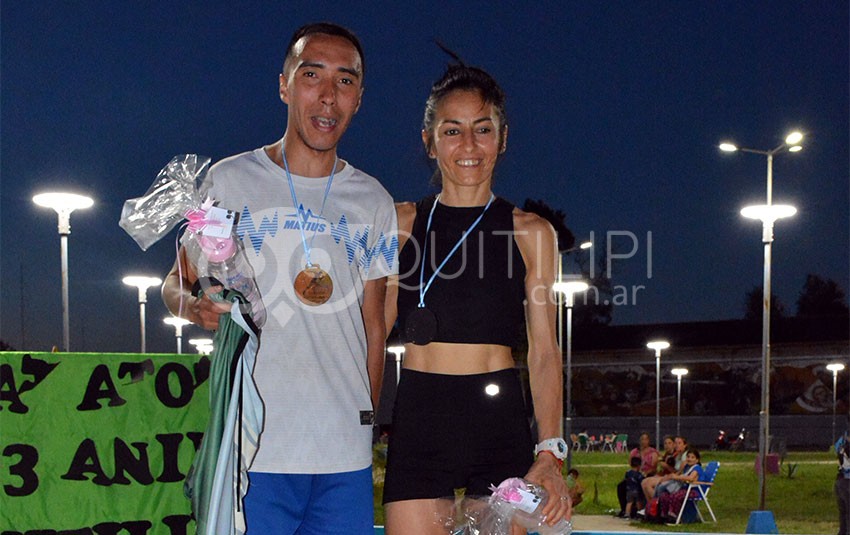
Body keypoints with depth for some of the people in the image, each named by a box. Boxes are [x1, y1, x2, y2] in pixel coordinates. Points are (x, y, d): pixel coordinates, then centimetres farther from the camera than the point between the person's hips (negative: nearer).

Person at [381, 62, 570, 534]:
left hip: (500, 423, 0)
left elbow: (544, 352, 3)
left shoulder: (531, 233, 6)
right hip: (418, 422, 1)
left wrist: (550, 452, -7)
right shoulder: (402, 223, 8)